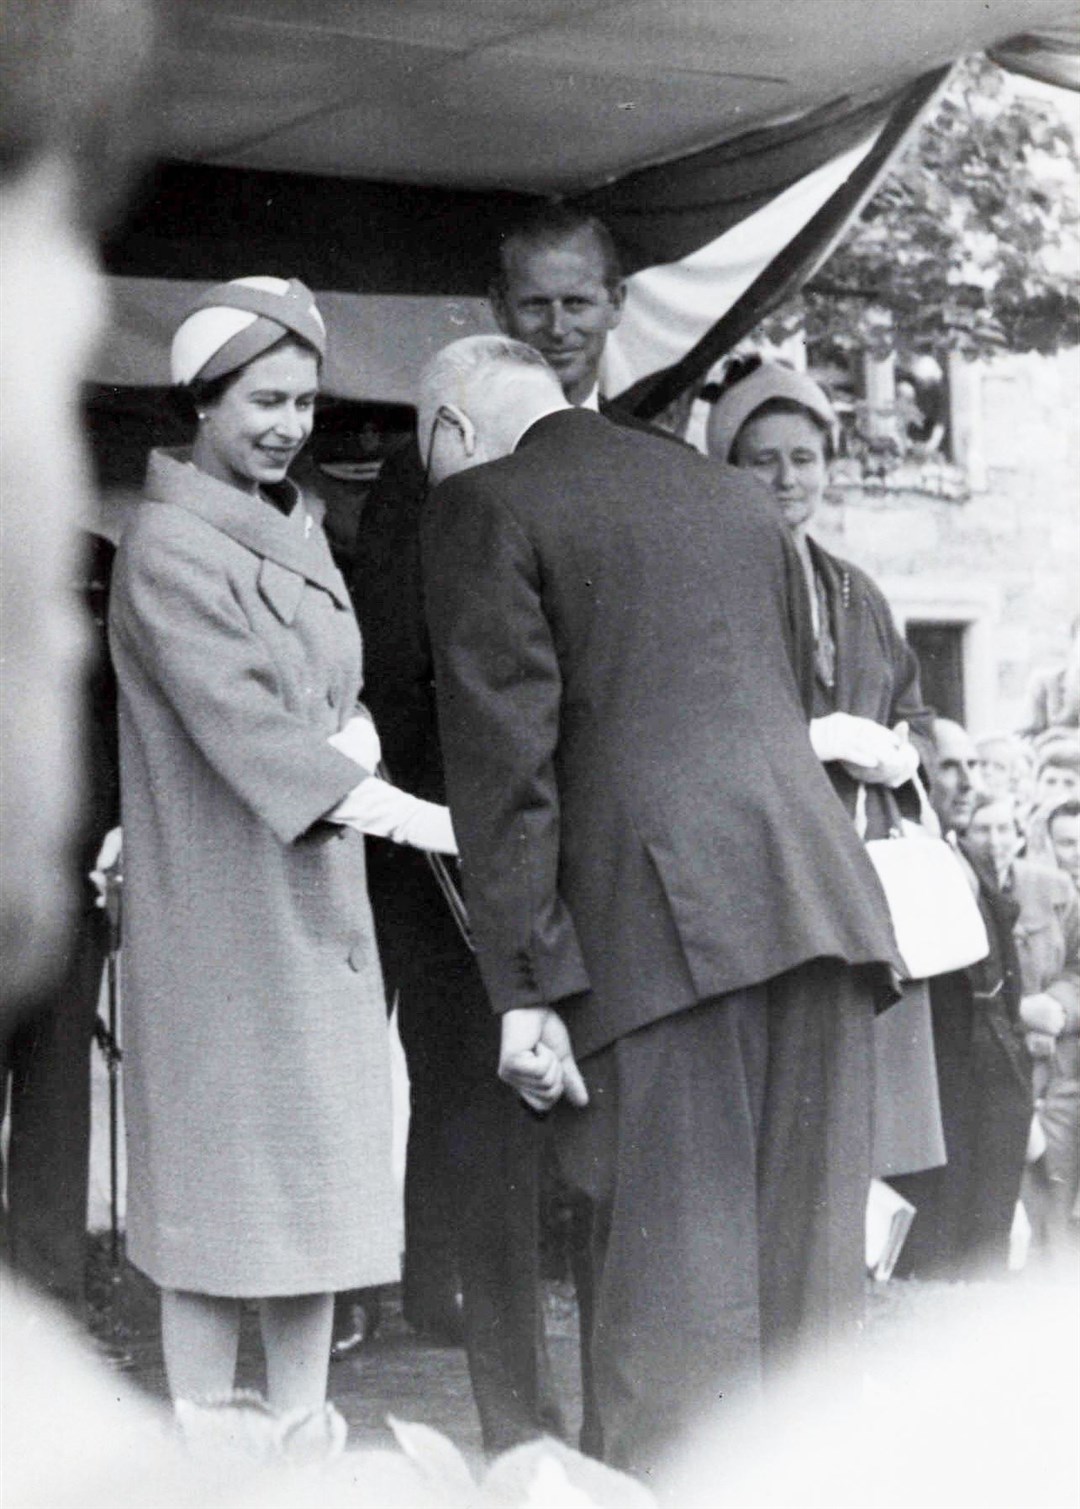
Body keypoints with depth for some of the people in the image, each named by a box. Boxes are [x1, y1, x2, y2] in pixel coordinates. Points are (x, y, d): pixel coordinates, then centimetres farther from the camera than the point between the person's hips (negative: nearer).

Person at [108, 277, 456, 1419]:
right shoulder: (167, 548, -10)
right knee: (224, 1190, -5)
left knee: (319, 1187, 7)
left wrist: (351, 741, -7)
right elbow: (237, 717, -21)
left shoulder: (297, 532, 16)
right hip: (222, 913, -7)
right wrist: (402, 814, -31)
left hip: (319, 899, 7)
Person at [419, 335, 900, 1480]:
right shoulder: (733, 493, 24)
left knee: (673, 1268, -6)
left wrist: (526, 988, -9)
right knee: (810, 1263, 9)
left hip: (663, 923, -6)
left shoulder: (484, 505, 3)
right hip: (817, 897, 6)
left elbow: (503, 752, -6)